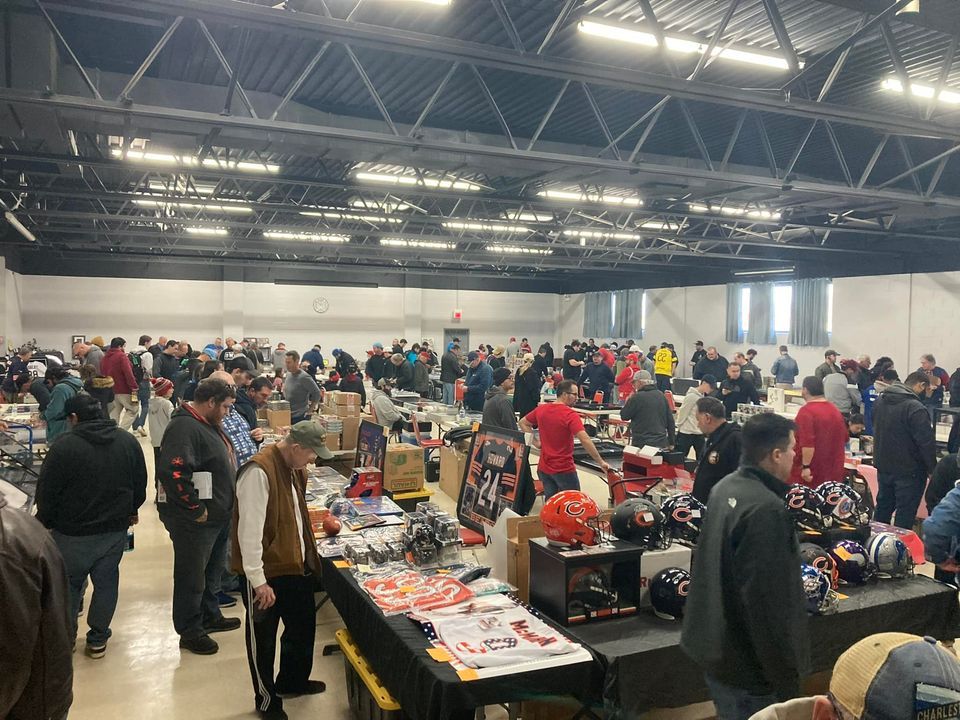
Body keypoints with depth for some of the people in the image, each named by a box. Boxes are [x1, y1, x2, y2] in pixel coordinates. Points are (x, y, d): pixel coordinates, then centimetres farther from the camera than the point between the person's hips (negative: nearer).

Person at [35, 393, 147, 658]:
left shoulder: (63, 447, -17)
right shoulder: (129, 442, -3)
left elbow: (46, 492, -10)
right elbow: (140, 484, 7)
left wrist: (45, 522, 7)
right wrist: (131, 511, 22)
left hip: (72, 532, -3)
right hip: (115, 528, 3)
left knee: (68, 585, 16)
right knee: (106, 582, 14)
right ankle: (98, 640, 22)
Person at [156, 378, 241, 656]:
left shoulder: (207, 424, 11)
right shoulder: (184, 428, -23)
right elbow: (172, 473, -33)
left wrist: (223, 506, 16)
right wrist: (196, 509, -24)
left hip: (216, 516, 10)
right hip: (194, 520, -10)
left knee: (211, 571, 24)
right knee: (192, 577, 6)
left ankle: (210, 616, 41)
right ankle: (190, 632, 20)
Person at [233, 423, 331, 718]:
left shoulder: (295, 468, 4)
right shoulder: (259, 472, -24)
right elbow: (250, 530, -25)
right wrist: (259, 581, -22)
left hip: (296, 566, 9)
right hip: (266, 573, -8)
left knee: (303, 626, 21)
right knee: (263, 638, 11)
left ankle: (293, 680, 44)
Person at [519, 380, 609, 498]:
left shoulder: (541, 409, 1)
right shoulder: (570, 415, -19)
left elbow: (523, 423, 15)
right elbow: (585, 440, -27)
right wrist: (601, 462, -22)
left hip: (544, 468, 6)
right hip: (564, 469, -6)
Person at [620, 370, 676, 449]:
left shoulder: (637, 397, -11)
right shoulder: (661, 395, 9)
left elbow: (624, 416, -3)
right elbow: (670, 420, 11)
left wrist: (629, 399, 11)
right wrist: (671, 442, 17)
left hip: (642, 444, -6)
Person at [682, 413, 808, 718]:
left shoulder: (725, 487, 3)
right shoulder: (766, 510, -26)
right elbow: (770, 604, -26)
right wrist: (787, 681, -18)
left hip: (713, 643, 9)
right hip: (746, 662, -9)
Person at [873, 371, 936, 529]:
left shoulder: (881, 401, 3)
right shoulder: (915, 408, -23)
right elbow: (927, 442, -22)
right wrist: (932, 469, -10)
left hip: (883, 467, 8)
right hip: (908, 471, -8)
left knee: (883, 508, 20)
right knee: (905, 516, 3)